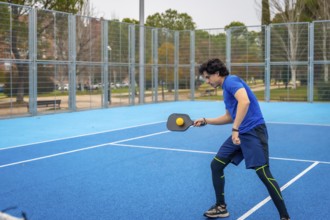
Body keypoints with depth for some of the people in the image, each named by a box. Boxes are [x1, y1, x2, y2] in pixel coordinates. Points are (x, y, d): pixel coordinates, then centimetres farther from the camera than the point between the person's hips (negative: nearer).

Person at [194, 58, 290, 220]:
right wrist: (206, 121, 27)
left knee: (263, 173, -12)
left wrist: (235, 129, -29)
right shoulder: (226, 88, 20)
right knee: (216, 165, 9)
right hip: (239, 133, 10)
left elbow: (245, 101, -29)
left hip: (253, 131, -10)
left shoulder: (231, 80, -10)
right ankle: (221, 207, 22)